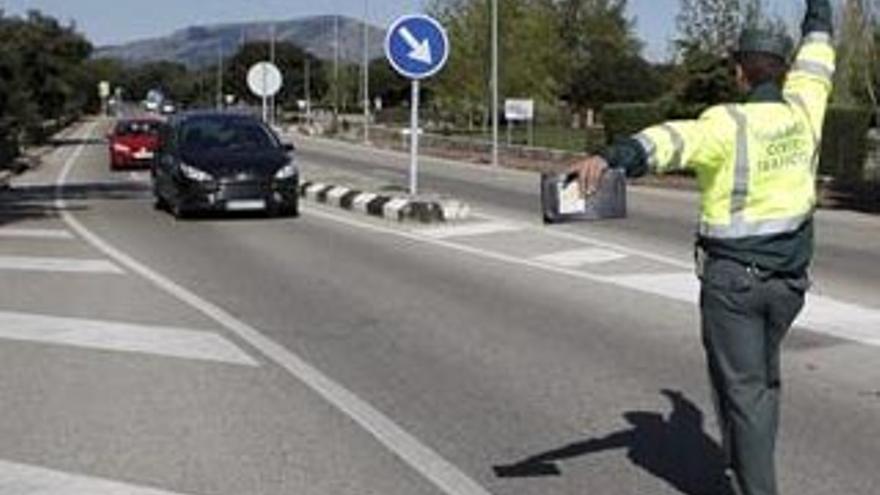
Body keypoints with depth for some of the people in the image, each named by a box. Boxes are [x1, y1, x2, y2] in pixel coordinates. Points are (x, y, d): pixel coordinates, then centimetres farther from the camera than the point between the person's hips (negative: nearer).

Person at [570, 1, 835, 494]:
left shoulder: (729, 124, -18)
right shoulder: (803, 110, -1)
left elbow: (672, 140, -37)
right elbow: (817, 53, 18)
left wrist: (608, 157, -53)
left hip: (732, 278, -6)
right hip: (789, 280, 6)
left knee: (743, 388, 1)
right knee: (765, 376, 24)